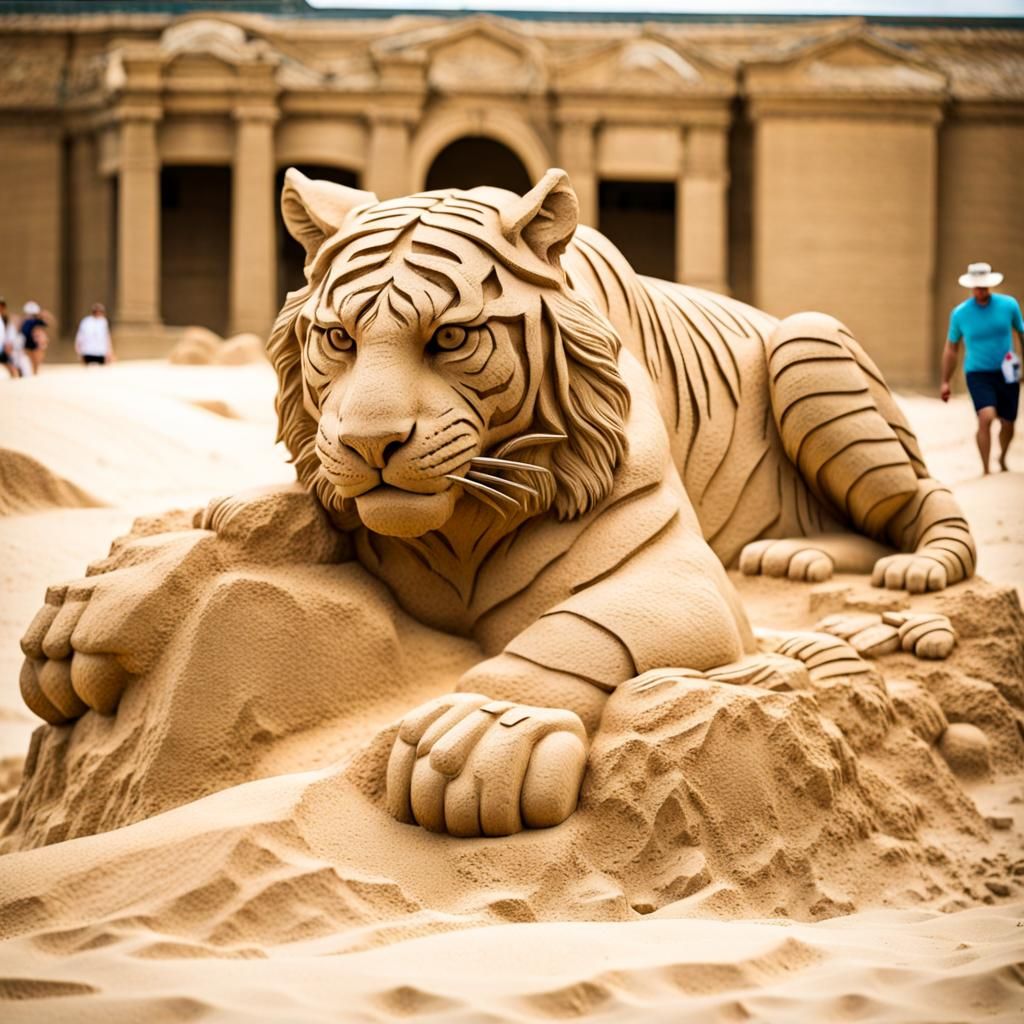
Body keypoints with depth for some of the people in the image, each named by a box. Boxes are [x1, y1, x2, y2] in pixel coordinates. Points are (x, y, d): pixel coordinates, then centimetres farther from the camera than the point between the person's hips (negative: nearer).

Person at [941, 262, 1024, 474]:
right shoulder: (960, 313, -4)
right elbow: (951, 348, 7)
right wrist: (945, 382, 7)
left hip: (1006, 373, 2)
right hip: (978, 374, -2)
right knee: (986, 417, -24)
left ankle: (1002, 459, 41)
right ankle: (985, 470, -18)